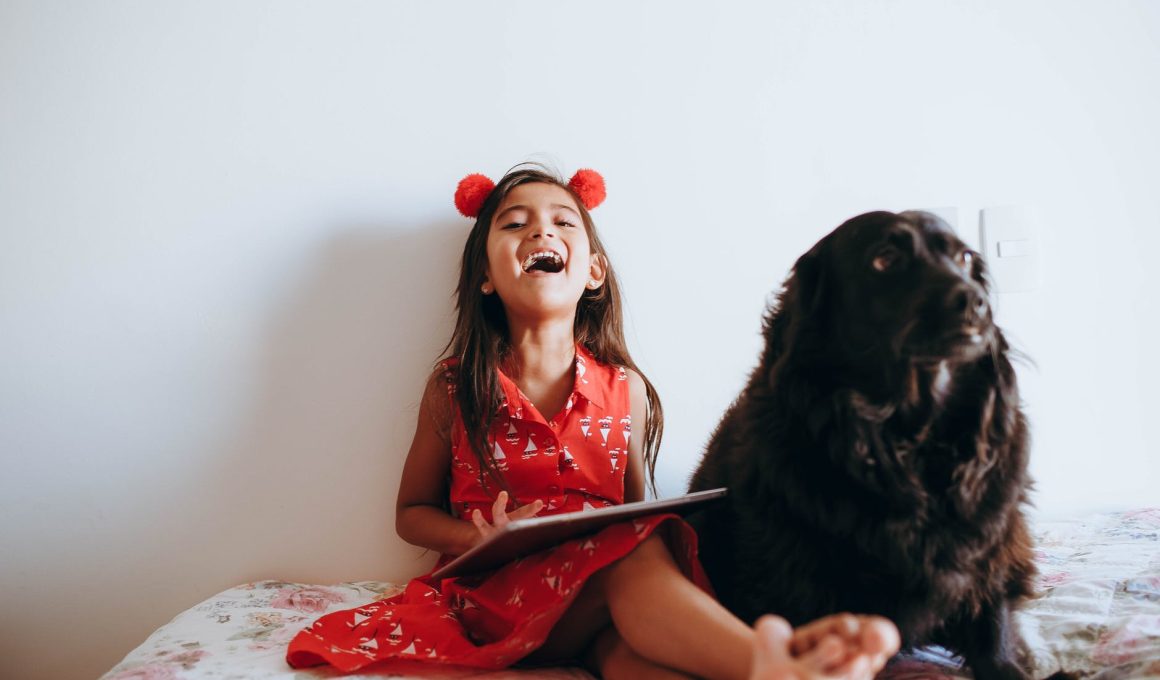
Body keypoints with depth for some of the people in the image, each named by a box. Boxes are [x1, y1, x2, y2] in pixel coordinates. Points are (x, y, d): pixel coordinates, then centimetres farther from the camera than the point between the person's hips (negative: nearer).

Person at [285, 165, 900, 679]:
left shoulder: (625, 391, 4)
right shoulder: (455, 387, 1)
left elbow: (636, 510, 12)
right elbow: (411, 512, 10)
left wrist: (658, 532, -14)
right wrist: (481, 537, -12)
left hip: (604, 601, 3)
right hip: (496, 596, -2)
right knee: (634, 554, -35)